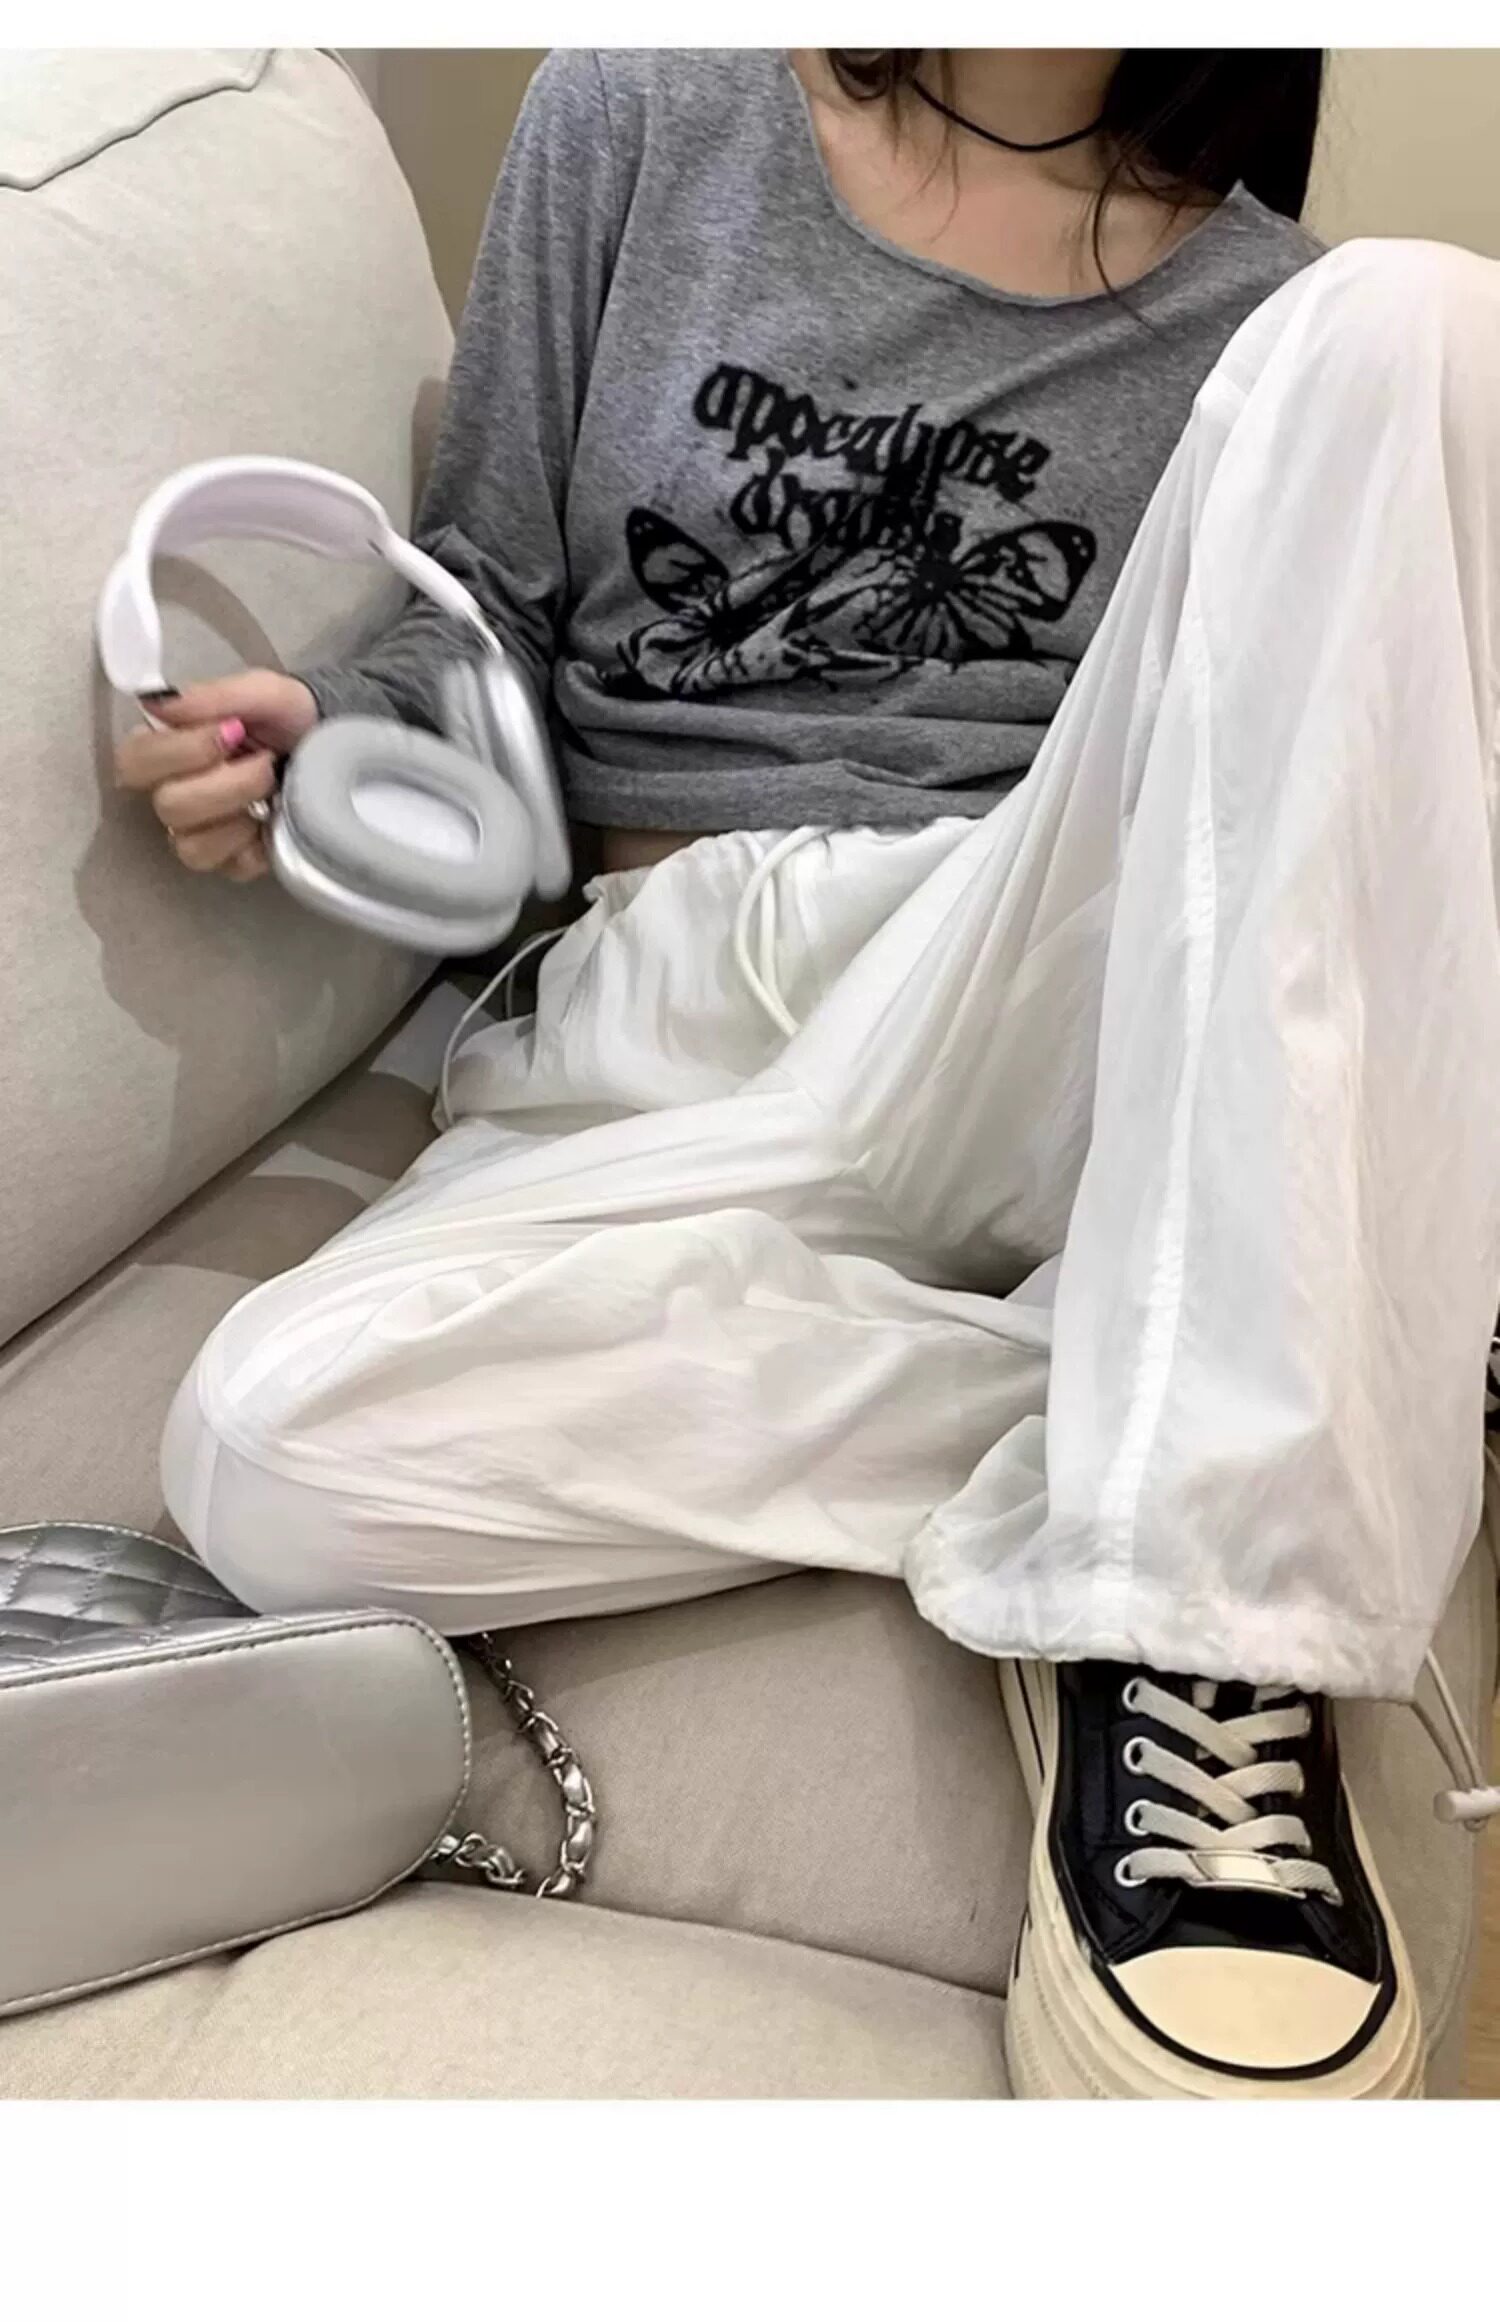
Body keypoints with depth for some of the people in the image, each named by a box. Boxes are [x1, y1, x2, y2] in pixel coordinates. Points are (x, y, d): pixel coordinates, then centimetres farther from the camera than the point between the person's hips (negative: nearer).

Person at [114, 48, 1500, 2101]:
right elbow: (493, 598, 17)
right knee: (275, 1453, -30)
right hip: (663, 1042, 0)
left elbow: (1291, 790, 15)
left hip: (1056, 1014, 1)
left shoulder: (1268, 311, 14)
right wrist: (329, 731, -5)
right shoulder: (635, 119, 15)